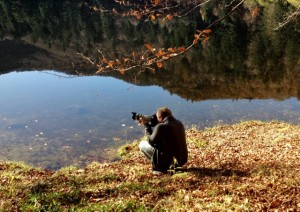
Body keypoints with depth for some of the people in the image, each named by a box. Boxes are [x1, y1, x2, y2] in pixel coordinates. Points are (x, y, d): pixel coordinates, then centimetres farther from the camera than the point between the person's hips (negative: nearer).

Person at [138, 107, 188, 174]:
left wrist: (146, 126, 6)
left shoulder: (161, 126, -19)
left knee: (142, 144, 5)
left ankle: (160, 167, 3)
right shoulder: (179, 123, 5)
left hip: (169, 159, -8)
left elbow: (151, 141, -5)